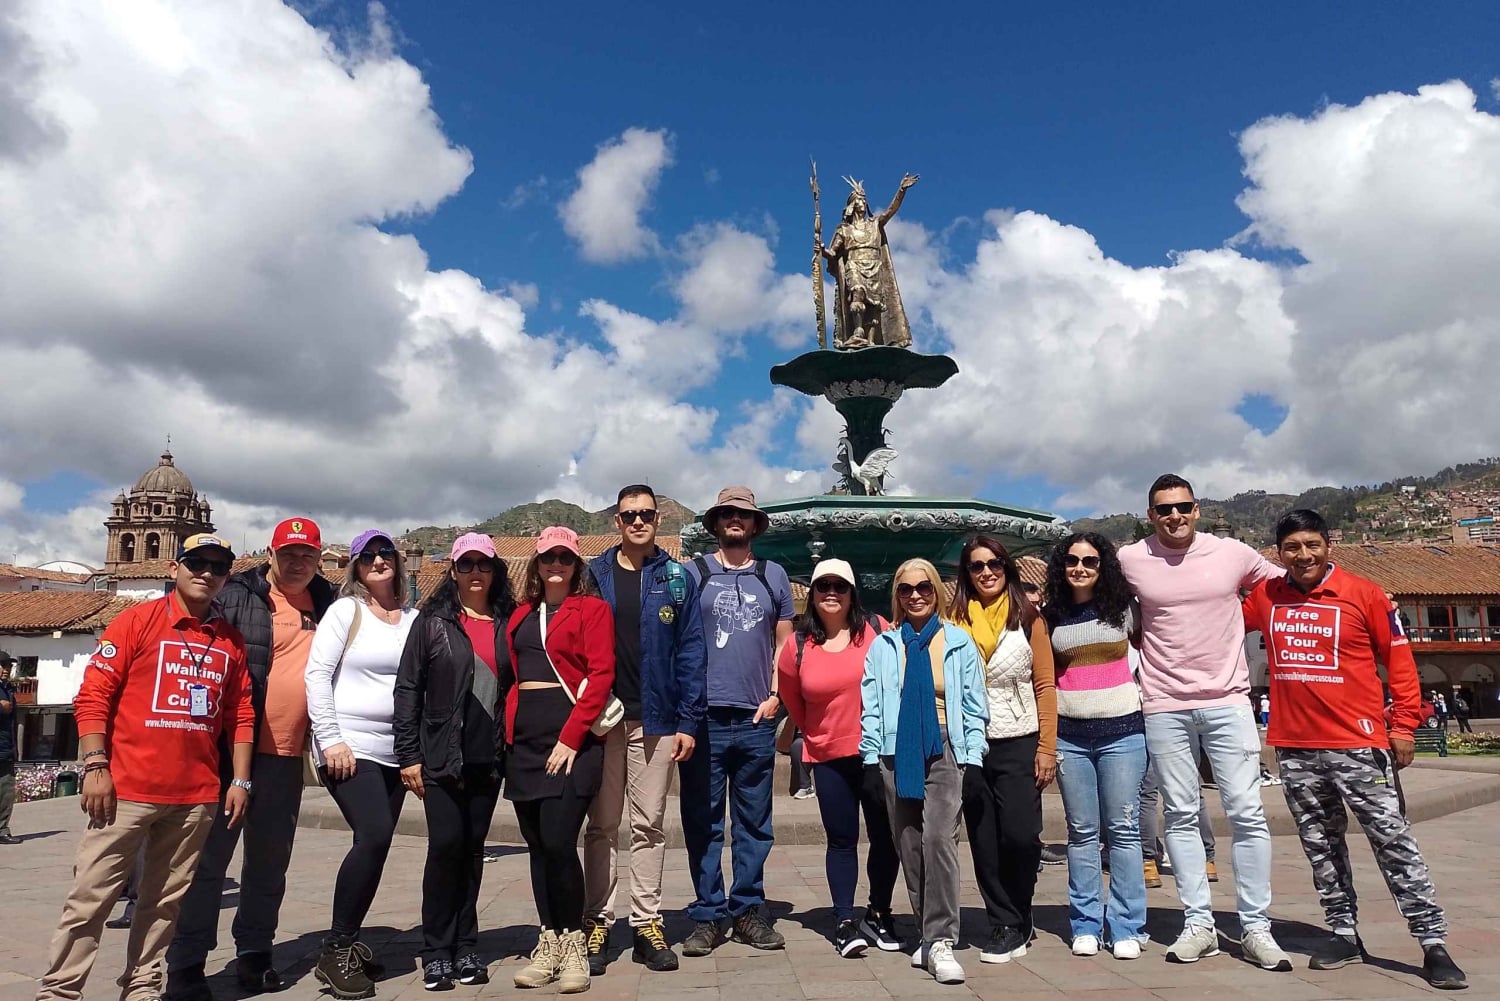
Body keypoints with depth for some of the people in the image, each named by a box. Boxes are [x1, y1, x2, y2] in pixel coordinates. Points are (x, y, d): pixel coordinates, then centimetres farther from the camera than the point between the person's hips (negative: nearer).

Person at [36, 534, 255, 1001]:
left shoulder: (231, 640, 9)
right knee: (91, 896, 2)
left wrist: (240, 781, 6)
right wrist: (95, 766, -11)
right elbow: (93, 695, -4)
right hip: (128, 788, -3)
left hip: (198, 796, 3)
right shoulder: (138, 620, 0)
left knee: (166, 900, 11)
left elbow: (241, 715, 11)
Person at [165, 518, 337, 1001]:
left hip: (287, 755, 5)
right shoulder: (236, 596, -5)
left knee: (270, 860, 14)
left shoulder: (327, 606, 9)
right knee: (210, 856, 2)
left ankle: (254, 952, 27)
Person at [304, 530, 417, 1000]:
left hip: (396, 751, 5)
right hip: (349, 747, -5)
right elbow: (317, 674, -7)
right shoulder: (345, 610, -2)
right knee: (374, 836, -17)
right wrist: (331, 739, -13)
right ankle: (337, 949, -3)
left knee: (375, 843, 6)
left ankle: (345, 941, 23)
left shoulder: (414, 618, 9)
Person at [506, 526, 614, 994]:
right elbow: (510, 675, 16)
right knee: (537, 844, 9)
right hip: (524, 738, 6)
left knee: (558, 840, -11)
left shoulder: (592, 608, 0)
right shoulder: (521, 613, 17)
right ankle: (549, 944, 20)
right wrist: (507, 731, 4)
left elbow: (601, 675, -9)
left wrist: (570, 738, -15)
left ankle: (572, 943, 8)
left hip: (571, 737, -5)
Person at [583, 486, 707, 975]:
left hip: (656, 719, 0)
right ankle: (597, 923, 16)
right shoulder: (593, 575, 5)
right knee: (602, 826, 7)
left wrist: (688, 721, -6)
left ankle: (647, 924, 17)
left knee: (649, 825, 8)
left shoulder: (677, 579, 4)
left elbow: (691, 651, 1)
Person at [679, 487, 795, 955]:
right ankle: (708, 915, 15)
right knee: (703, 822, 4)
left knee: (754, 824, 9)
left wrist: (775, 694, 0)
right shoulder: (692, 573, 5)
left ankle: (748, 910, 20)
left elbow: (784, 644, 13)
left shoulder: (774, 576, 11)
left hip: (756, 719, 2)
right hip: (703, 716, -2)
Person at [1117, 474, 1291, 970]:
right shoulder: (1130, 560, -2)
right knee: (1180, 816, 7)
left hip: (1227, 701, 0)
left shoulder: (1233, 553, 0)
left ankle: (1256, 927, 12)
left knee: (1247, 813, 0)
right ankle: (1198, 924, 17)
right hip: (1164, 706, 0)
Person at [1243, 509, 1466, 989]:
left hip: (1357, 743, -3)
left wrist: (1404, 724, -3)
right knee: (1320, 844, 12)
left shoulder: (1364, 593, -4)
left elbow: (1398, 659, -1)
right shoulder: (1265, 596, 4)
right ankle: (1344, 934, 25)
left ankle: (1433, 942, 11)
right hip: (1293, 747, 4)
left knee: (1392, 839, 0)